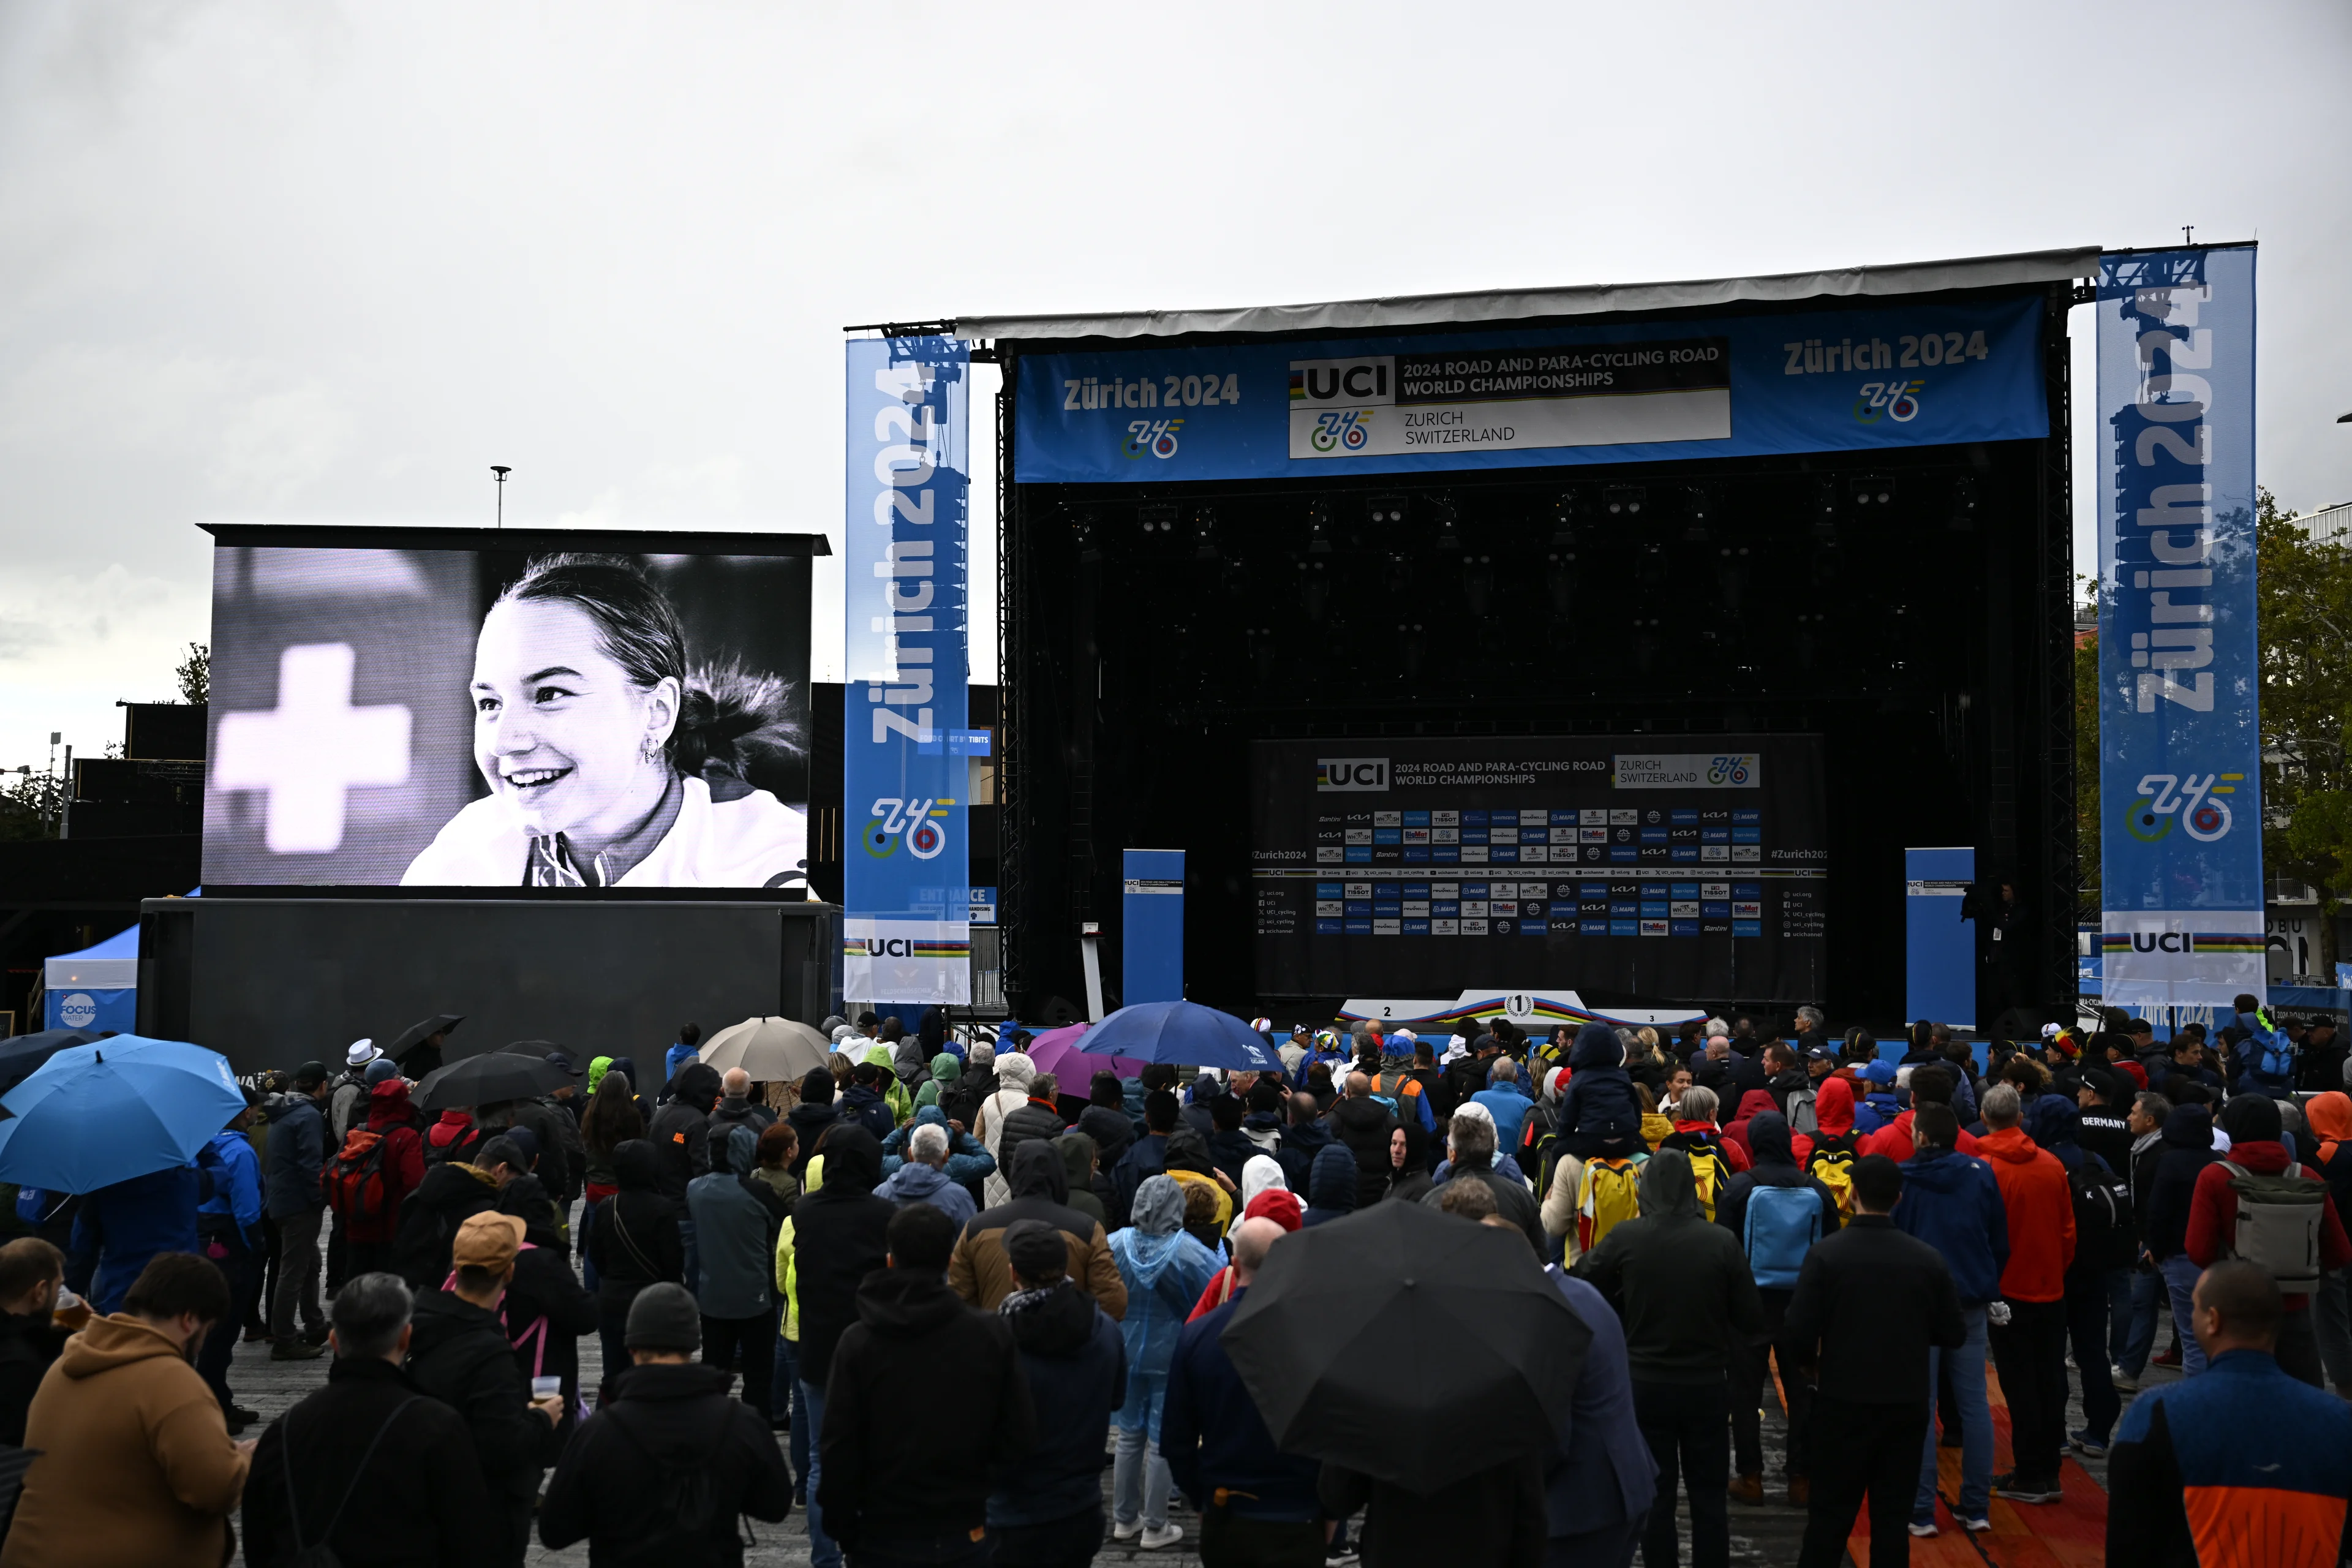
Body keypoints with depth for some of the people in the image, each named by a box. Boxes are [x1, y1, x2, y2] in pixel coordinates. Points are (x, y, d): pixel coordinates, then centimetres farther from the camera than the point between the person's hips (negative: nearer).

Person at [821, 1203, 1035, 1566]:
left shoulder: (858, 1342, -11)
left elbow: (838, 1449, -10)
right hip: (967, 1536, 1)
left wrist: (841, 1527, 3)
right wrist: (980, 1487, 9)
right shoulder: (994, 1334, -9)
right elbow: (1020, 1440, -7)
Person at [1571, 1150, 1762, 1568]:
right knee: (1709, 1495, 13)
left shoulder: (1626, 1236, -12)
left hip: (1645, 1385, 0)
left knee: (1656, 1494, 13)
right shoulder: (1722, 1241, -13)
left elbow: (1583, 1281, 4)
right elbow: (1753, 1321, -5)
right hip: (1707, 1384, 0)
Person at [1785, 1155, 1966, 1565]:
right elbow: (1953, 1336, 1)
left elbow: (1801, 1330, -14)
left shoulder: (1826, 1253, -13)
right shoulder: (1928, 1259, -6)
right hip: (1907, 1403, 2)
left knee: (1830, 1513, 8)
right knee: (1893, 1515, 11)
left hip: (1843, 1400, -2)